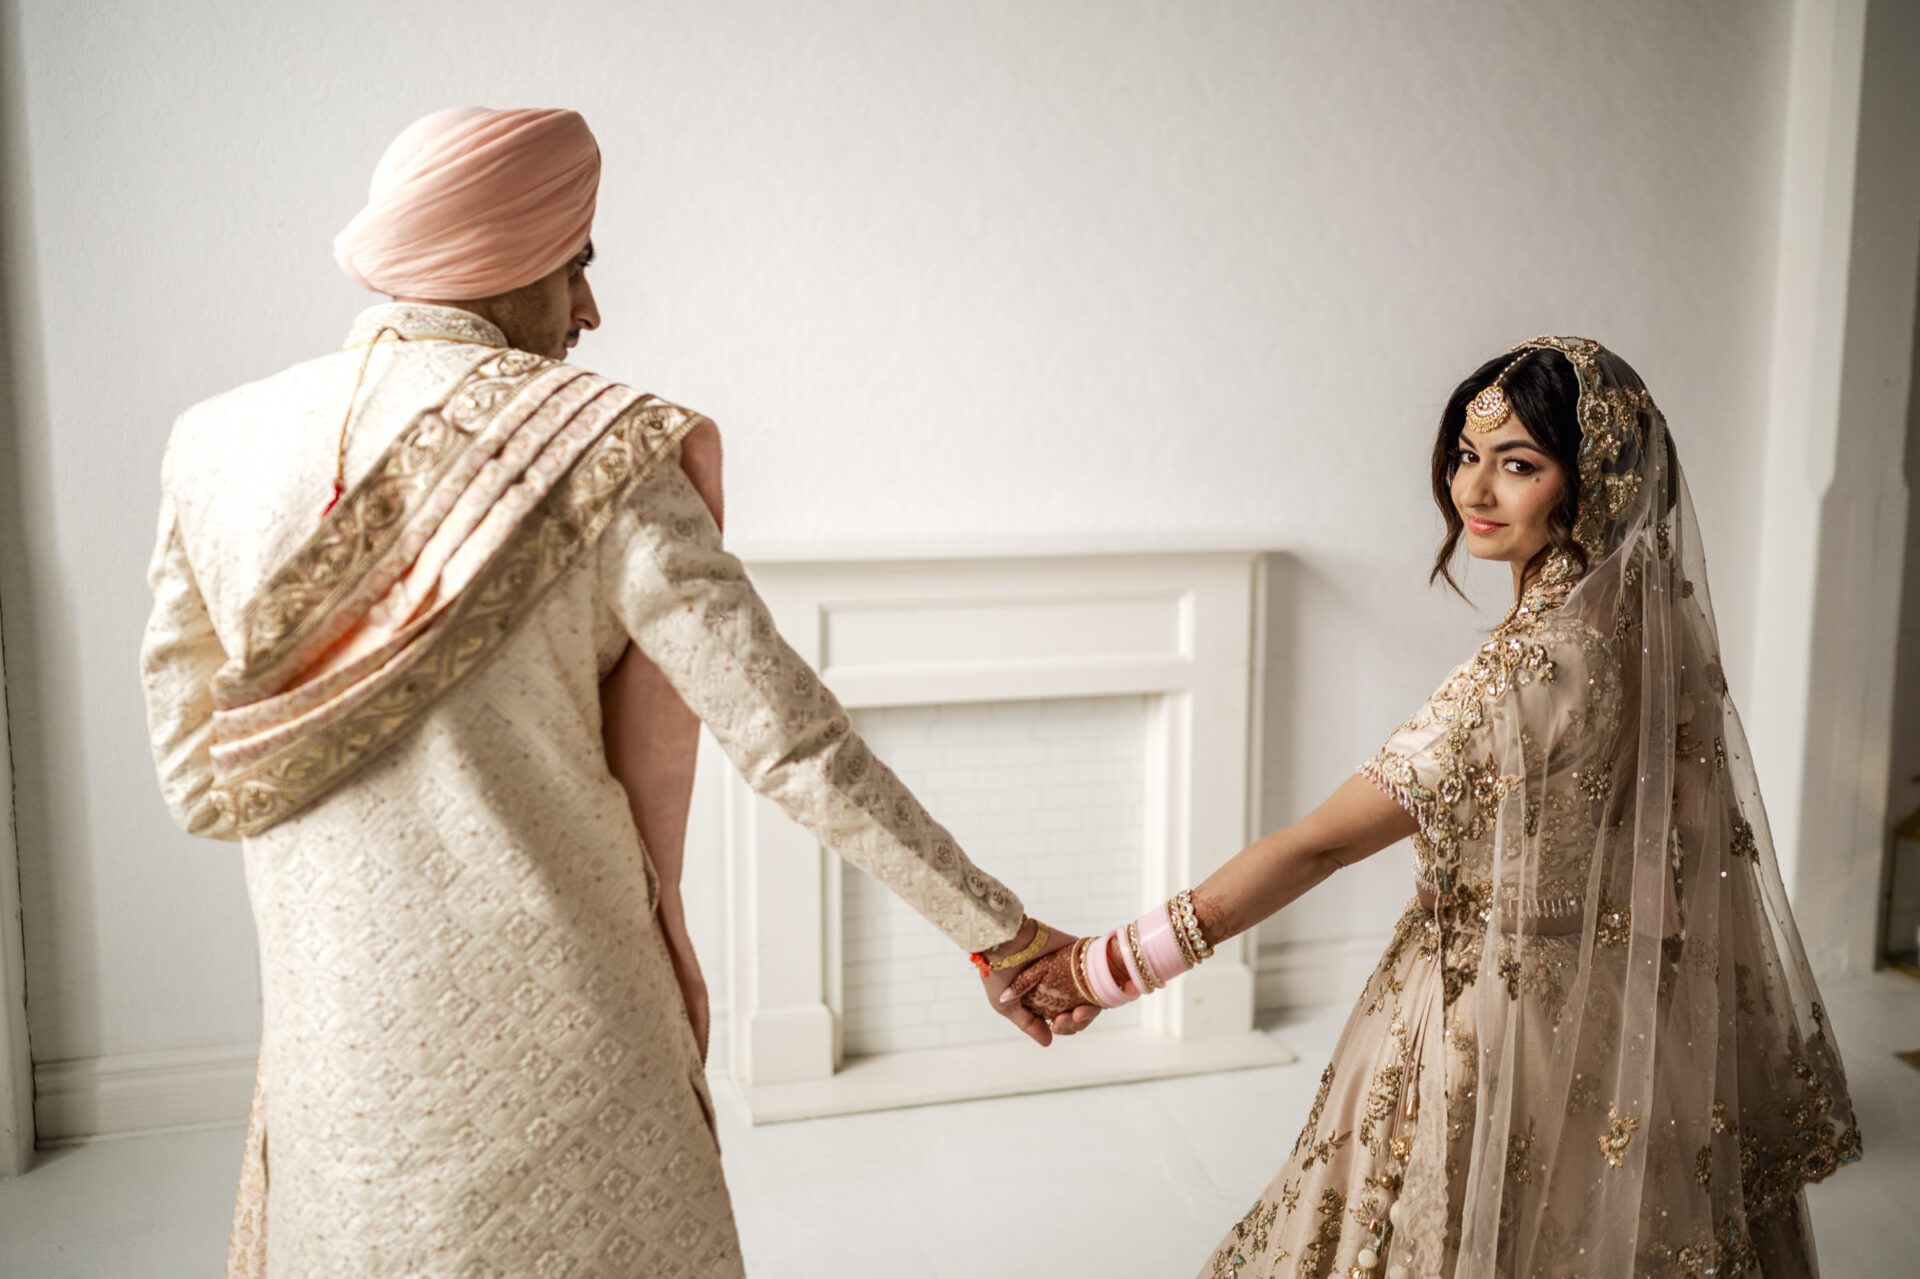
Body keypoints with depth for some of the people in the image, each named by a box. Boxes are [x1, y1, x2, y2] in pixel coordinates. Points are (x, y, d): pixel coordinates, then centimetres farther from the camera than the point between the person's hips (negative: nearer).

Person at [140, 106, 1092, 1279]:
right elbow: (786, 733, -17)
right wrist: (997, 928, -10)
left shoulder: (219, 452, 0)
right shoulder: (589, 448, -14)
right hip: (555, 1030, -4)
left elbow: (198, 778, 2)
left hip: (342, 1039, 4)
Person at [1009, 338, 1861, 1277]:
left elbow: (1320, 845, -29)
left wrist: (1111, 966, -24)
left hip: (1515, 1035, -8)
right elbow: (1697, 842, 10)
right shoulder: (1658, 623, -2)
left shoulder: (1537, 670, -29)